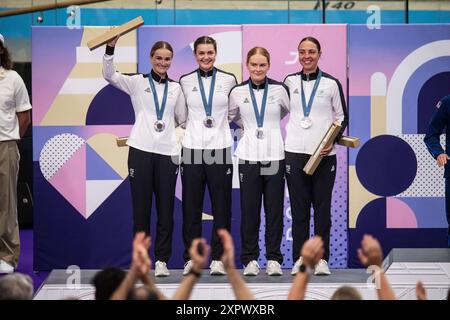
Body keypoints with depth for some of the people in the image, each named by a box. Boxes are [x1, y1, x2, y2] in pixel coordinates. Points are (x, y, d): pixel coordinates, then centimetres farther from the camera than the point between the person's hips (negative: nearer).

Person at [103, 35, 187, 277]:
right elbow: (109, 75, -9)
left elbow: (182, 121, 20)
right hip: (141, 150, -2)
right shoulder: (137, 82, 5)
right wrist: (111, 47, -20)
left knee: (165, 208, 2)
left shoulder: (176, 89, 13)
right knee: (141, 207, 1)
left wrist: (181, 148, 11)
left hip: (167, 153, 2)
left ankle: (162, 260, 9)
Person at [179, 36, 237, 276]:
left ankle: (218, 258, 7)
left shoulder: (228, 80, 3)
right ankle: (191, 258, 9)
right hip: (192, 148, 1)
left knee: (221, 207, 1)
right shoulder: (185, 82, 5)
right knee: (191, 207, 2)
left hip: (220, 148, 0)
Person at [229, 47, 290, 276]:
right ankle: (250, 259, 9)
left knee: (274, 209, 2)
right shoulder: (238, 92, 4)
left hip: (274, 156, 0)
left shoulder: (279, 90, 1)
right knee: (249, 210, 1)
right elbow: (232, 117, 21)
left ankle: (274, 259, 10)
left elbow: (289, 113, 18)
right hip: (249, 157, 0)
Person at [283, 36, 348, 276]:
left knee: (322, 208, 2)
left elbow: (342, 118, 7)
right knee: (299, 209, 3)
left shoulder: (331, 83, 2)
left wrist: (333, 140, -8)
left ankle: (321, 258, 7)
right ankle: (299, 258, 7)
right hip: (295, 153, 1)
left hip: (324, 155, -1)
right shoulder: (289, 82, 7)